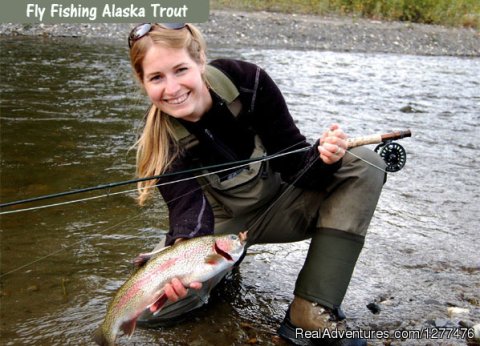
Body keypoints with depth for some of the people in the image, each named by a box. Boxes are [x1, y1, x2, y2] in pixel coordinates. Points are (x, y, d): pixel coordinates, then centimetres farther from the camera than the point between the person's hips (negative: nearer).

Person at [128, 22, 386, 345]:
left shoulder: (249, 81, -22)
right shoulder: (160, 141, -21)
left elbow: (293, 163, -17)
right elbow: (188, 208, -32)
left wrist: (323, 158, -39)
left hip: (278, 206, 1)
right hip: (221, 223, 0)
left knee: (363, 165, -24)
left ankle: (310, 311, -26)